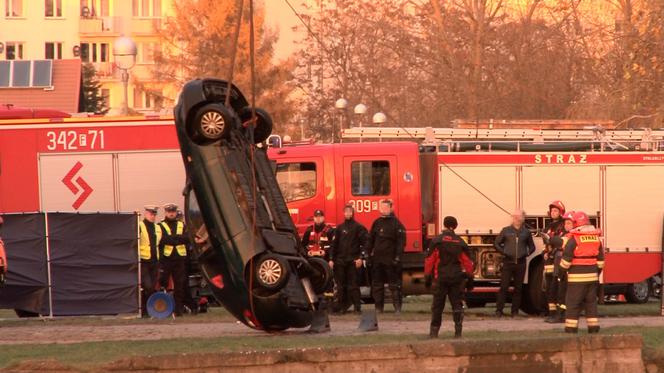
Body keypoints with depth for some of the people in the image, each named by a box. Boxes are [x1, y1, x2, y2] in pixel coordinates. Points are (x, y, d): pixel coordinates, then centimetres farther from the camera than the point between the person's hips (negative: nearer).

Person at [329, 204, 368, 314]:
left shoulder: (359, 228, 2)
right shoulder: (339, 228, 13)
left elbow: (364, 243, -2)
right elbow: (334, 244, 13)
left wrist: (360, 257, -12)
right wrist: (331, 259, 5)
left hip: (353, 261, -4)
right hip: (340, 261, 4)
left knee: (353, 284, -7)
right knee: (341, 285, 4)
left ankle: (357, 307, -6)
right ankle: (341, 306, 8)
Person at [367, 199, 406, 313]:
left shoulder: (396, 223, -4)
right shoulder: (377, 223, 11)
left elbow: (401, 242, -8)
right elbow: (370, 239, 16)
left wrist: (397, 258, -15)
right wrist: (369, 254, 9)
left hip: (390, 259, -5)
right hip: (377, 259, 5)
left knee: (394, 284, -3)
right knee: (377, 284, 8)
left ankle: (397, 307, 0)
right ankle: (378, 307, 15)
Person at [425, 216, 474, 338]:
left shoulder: (436, 241, -4)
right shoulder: (460, 242, 2)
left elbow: (430, 260, -4)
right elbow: (467, 261, 4)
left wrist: (428, 277, 3)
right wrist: (469, 277, 12)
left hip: (441, 278, -1)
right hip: (457, 278, 1)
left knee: (437, 305, 7)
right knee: (457, 304, 6)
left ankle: (434, 331, 8)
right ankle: (458, 331, -2)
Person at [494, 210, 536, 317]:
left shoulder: (526, 232, 9)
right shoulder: (506, 231, 5)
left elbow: (532, 247, 21)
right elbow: (496, 244, 12)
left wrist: (526, 253, 6)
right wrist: (503, 252, 0)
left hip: (520, 263, 2)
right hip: (508, 263, -2)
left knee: (518, 288, 4)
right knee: (504, 287, -6)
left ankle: (515, 311, 10)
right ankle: (499, 310, -4)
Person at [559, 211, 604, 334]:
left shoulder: (574, 239, -11)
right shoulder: (596, 238, 8)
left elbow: (566, 259, -12)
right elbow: (601, 259, 13)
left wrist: (562, 271, 2)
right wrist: (597, 273, 22)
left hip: (577, 277, -6)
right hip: (592, 275, 6)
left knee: (573, 304, -2)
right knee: (591, 302, 12)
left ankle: (571, 329, -5)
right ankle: (594, 328, 11)